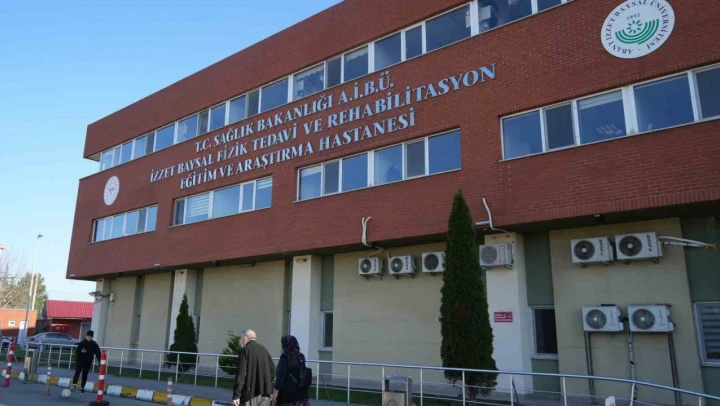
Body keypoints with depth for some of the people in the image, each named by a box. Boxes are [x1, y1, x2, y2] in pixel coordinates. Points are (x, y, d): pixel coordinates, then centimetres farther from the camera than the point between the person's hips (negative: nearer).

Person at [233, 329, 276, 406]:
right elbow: (272, 369, 11)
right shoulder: (264, 350, 11)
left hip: (251, 392, -5)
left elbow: (241, 374, -14)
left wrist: (236, 395, -14)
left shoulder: (245, 351, -7)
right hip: (265, 392, 5)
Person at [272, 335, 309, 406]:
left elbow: (280, 376, -16)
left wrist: (275, 392, -13)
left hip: (288, 393, -6)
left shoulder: (285, 358, -12)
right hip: (302, 392, 6)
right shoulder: (301, 357, 7)